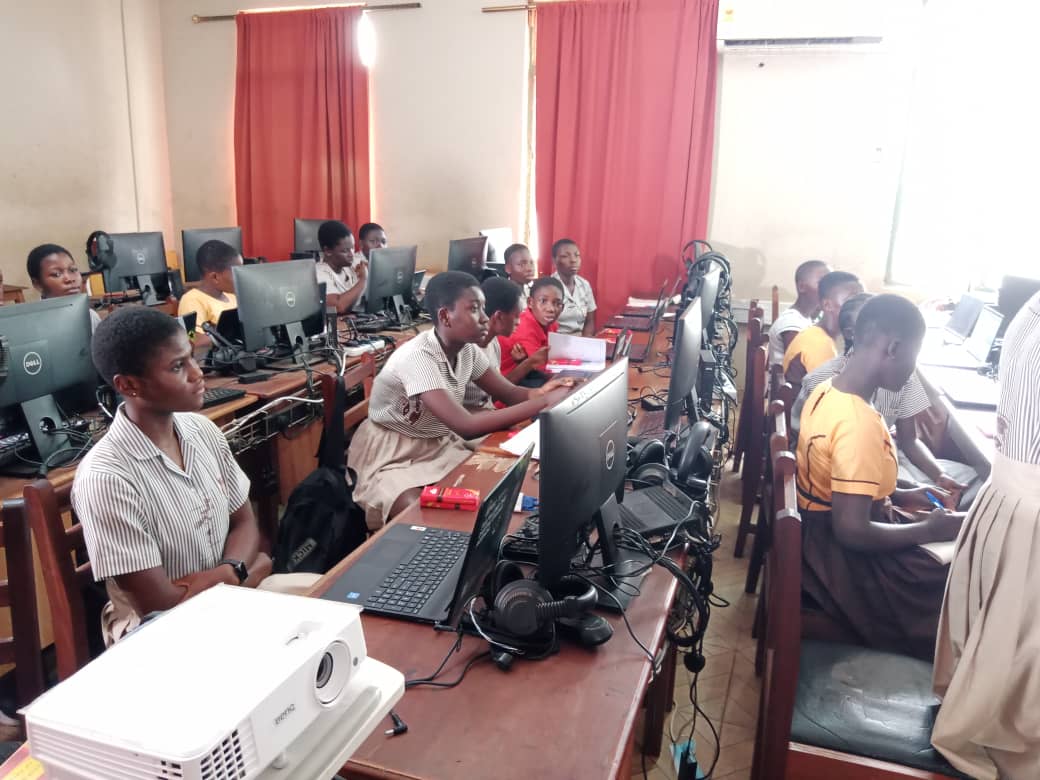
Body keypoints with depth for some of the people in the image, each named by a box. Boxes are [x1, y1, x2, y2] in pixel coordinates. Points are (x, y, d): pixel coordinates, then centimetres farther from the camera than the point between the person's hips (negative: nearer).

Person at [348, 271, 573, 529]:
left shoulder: (468, 349, -6)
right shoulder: (418, 357, -30)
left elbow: (508, 393, 0)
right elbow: (465, 426, -39)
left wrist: (539, 393, -24)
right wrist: (544, 402, -39)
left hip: (439, 447, 8)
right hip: (393, 459, -7)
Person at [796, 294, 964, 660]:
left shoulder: (827, 391, -2)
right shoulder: (859, 424, -30)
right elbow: (852, 532, -29)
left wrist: (900, 496, 8)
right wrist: (930, 530, -16)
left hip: (824, 532, 9)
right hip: (849, 558, -9)